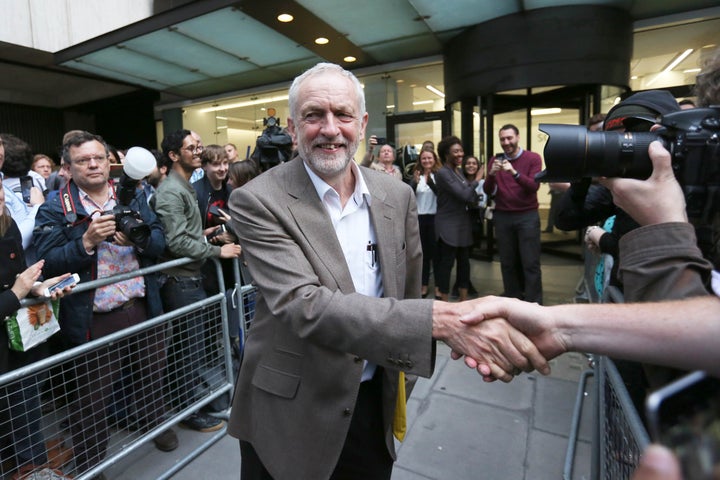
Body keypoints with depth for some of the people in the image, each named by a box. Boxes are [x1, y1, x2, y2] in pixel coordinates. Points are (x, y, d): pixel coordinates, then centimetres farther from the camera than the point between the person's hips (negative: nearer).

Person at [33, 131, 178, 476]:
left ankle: (155, 424, 49)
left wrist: (139, 239, -20)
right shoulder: (54, 208, -4)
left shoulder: (133, 196, 6)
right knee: (93, 397, 12)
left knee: (152, 377, 21)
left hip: (144, 309, 3)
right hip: (94, 321, -3)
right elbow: (48, 263, -12)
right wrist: (87, 242, -26)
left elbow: (160, 241, 0)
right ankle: (89, 465, 37)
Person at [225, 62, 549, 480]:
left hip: (374, 402, 3)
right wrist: (439, 319, -37)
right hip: (291, 415, -2)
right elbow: (304, 307, -28)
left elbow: (407, 293, 6)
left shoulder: (398, 195, -4)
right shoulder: (259, 202, -17)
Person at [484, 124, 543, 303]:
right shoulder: (495, 160, 8)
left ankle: (534, 302, 6)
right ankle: (512, 298, 20)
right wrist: (492, 174, -16)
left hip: (527, 216, -3)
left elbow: (534, 187, -13)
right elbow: (488, 191, 3)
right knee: (508, 262, 8)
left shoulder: (533, 158, -1)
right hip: (502, 217, 3)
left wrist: (514, 172, -27)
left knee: (530, 263, -2)